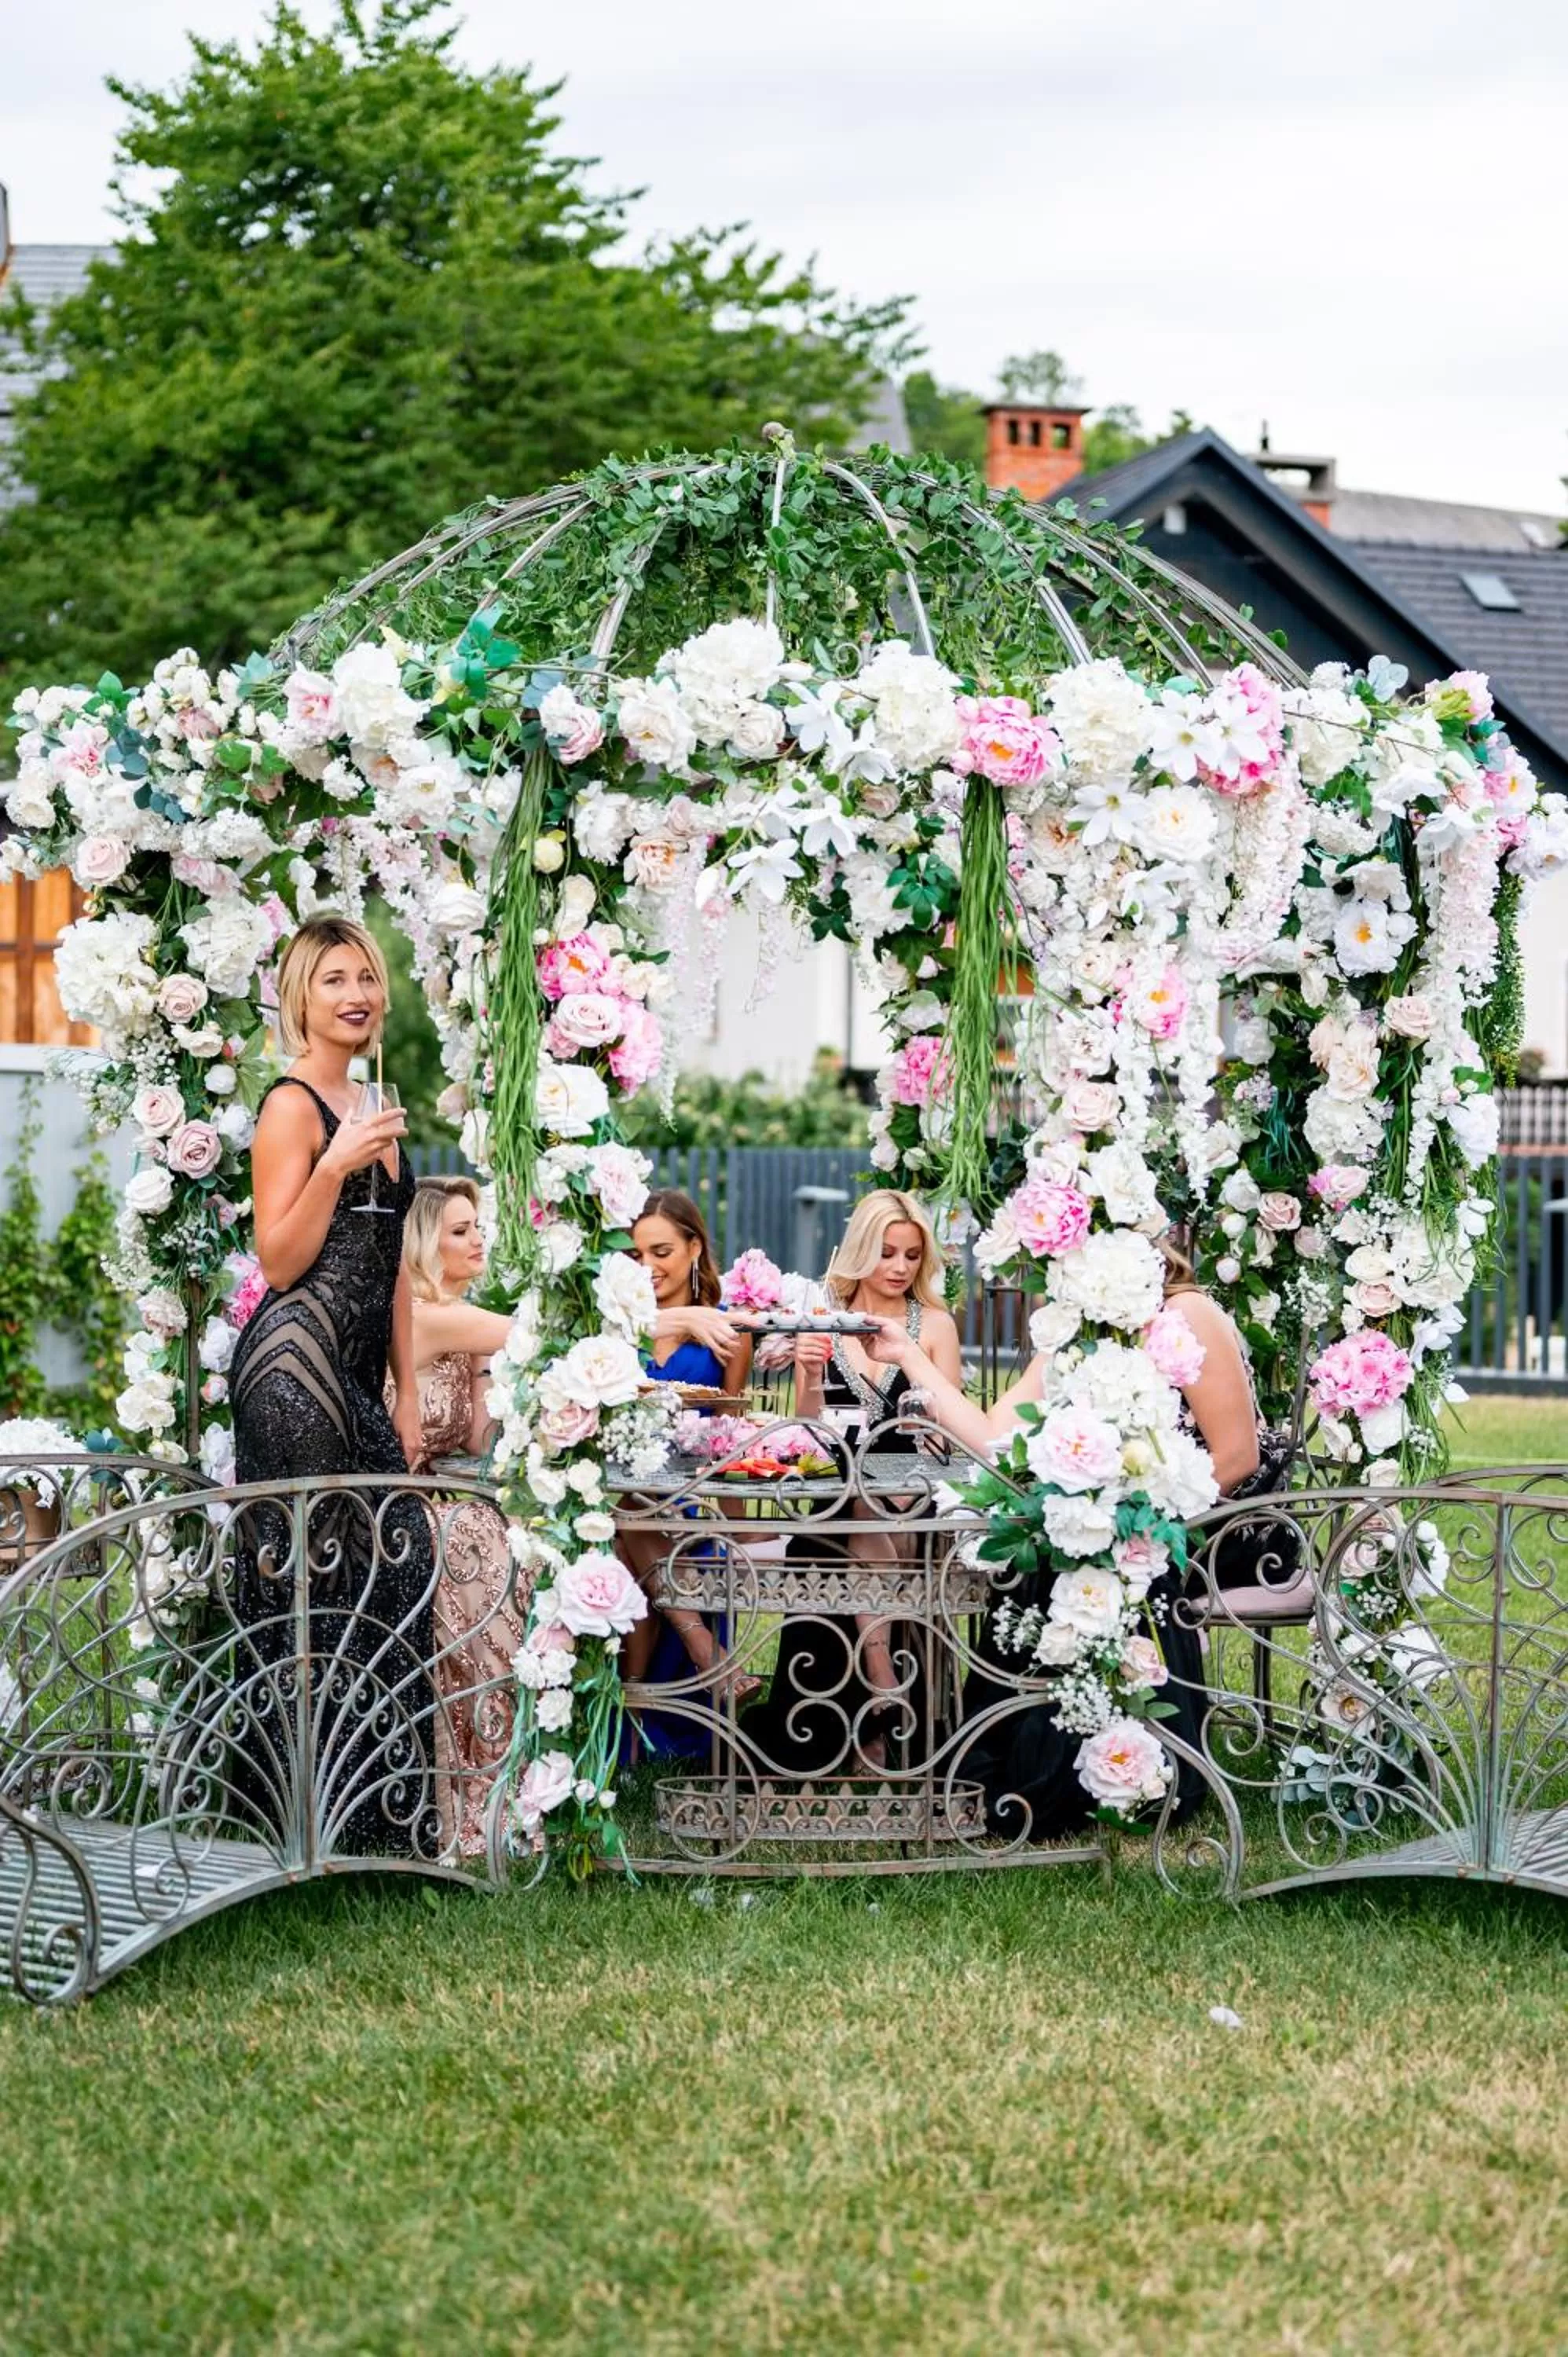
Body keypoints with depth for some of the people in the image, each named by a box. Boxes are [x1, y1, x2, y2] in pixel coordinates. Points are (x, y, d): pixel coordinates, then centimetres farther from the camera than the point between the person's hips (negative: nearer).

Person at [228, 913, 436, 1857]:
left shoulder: (370, 1113, 19)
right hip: (297, 1365, -9)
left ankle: (383, 1812, 11)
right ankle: (313, 1816, -2)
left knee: (387, 1572, 6)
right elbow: (280, 1259, -12)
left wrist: (408, 1395, 18)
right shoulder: (293, 1107, -7)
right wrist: (335, 1167, -23)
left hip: (357, 1376, 9)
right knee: (315, 1582, -6)